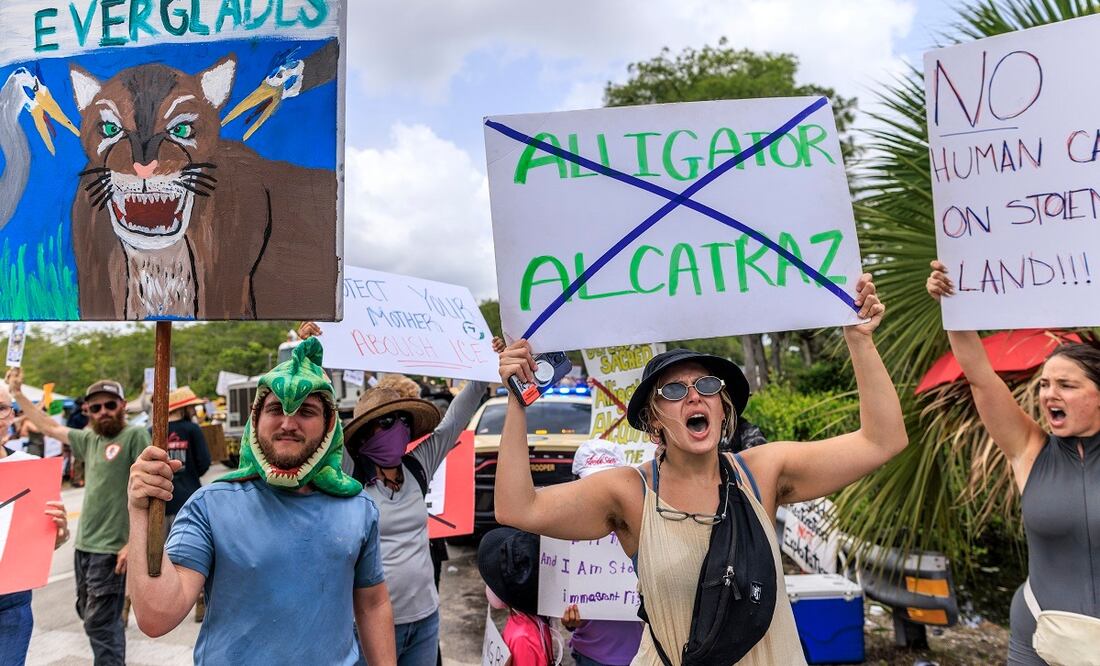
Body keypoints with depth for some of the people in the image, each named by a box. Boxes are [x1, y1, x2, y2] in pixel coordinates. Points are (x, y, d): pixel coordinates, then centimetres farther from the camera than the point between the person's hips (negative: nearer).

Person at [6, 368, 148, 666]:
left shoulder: (135, 435, -12)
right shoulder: (90, 439, 9)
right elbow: (49, 427, 25)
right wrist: (17, 394, 21)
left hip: (112, 548, -8)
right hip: (85, 544, 8)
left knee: (99, 624, -3)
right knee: (89, 614, 20)